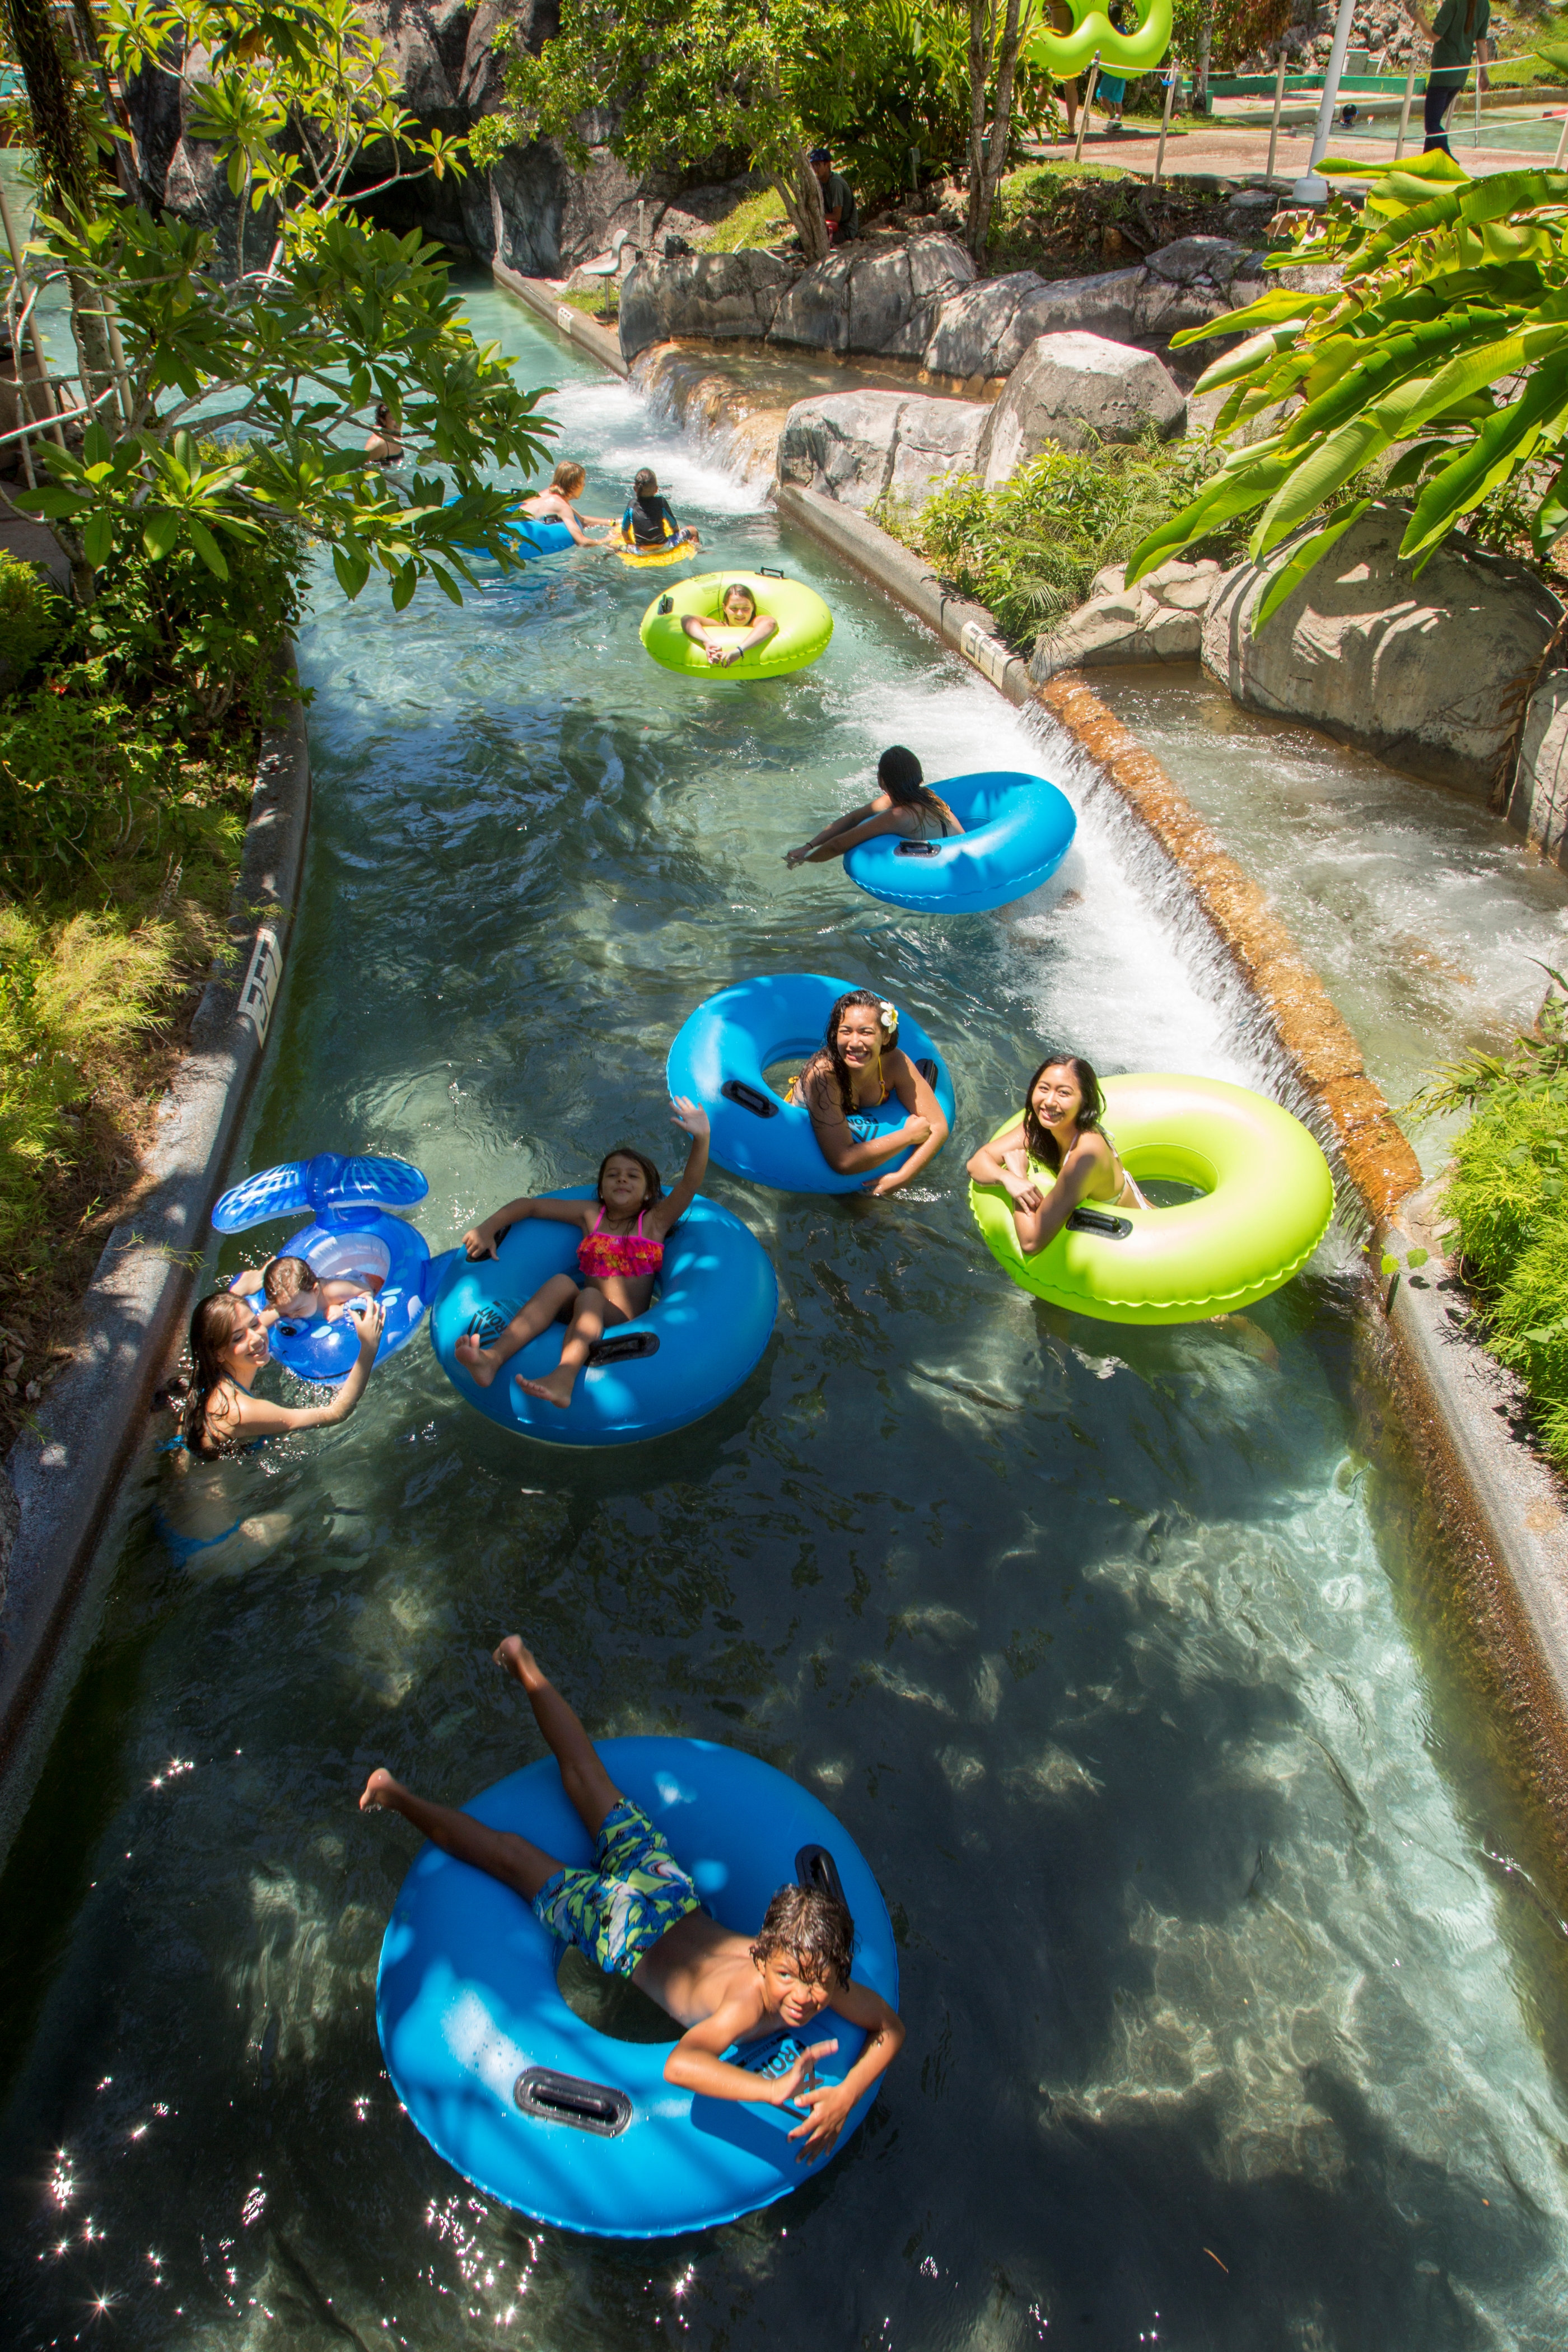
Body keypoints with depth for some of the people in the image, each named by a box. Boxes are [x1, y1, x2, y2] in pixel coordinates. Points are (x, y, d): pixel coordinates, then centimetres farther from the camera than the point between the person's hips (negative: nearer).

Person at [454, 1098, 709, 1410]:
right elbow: (529, 1206, 24)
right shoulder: (590, 1215, 20)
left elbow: (689, 1186, -5)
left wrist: (701, 1139, -22)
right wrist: (488, 1228, 12)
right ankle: (493, 1358, -48)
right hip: (583, 1313, 3)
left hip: (623, 1321, -3)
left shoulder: (655, 1221, 12)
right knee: (561, 1282, -28)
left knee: (589, 1298, -33)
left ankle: (563, 1378, -62)